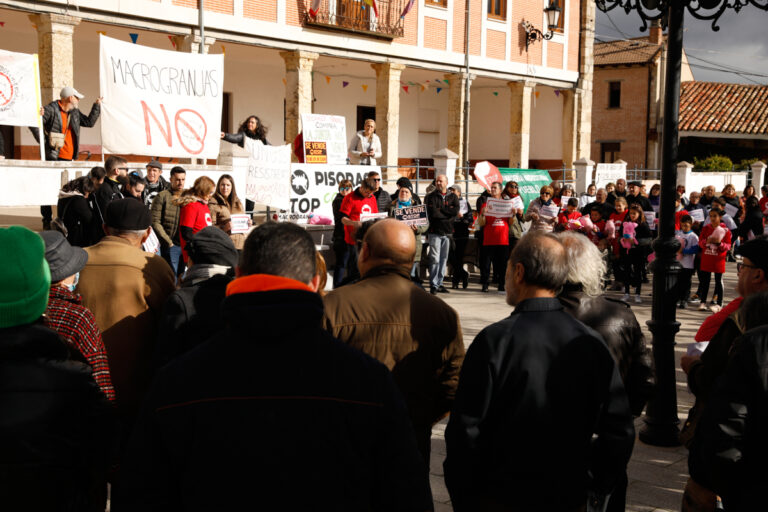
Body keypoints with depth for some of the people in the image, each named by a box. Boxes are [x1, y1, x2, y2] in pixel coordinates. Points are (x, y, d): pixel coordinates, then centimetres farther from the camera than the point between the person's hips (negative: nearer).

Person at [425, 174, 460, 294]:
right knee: (435, 259, -8)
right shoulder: (430, 197, 3)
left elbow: (456, 211, -6)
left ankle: (439, 283, 14)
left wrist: (440, 209, -8)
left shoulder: (453, 197, 11)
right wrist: (448, 213, -3)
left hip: (448, 232, 3)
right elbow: (433, 213, -11)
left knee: (444, 259, 7)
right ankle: (433, 285, -4)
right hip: (434, 232, -3)